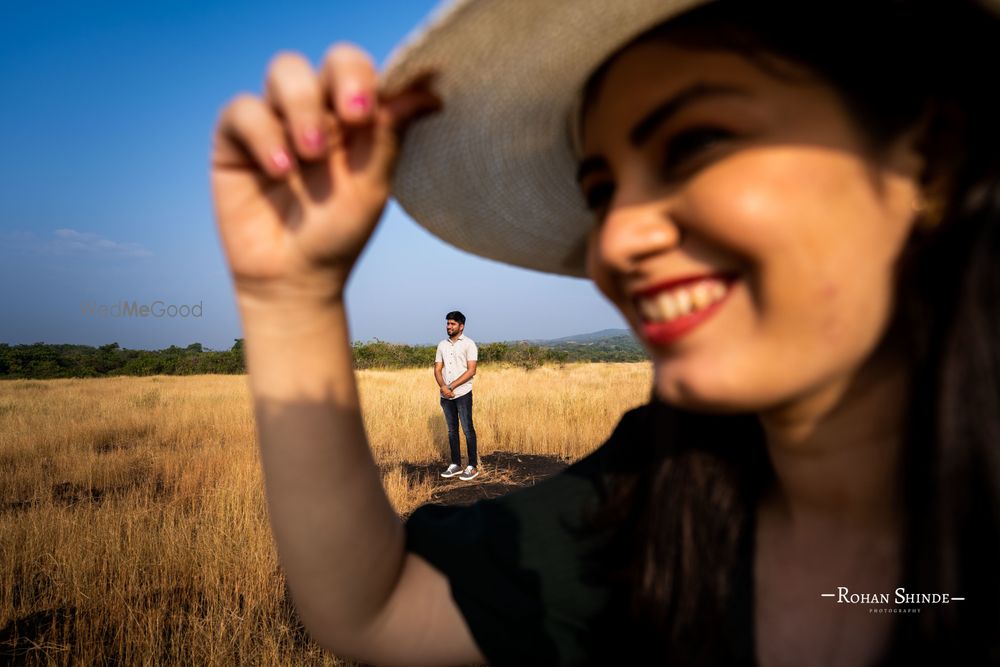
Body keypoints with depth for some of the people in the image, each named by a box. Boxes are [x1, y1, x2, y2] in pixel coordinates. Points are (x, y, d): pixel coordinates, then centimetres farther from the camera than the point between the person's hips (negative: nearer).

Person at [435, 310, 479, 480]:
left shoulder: (469, 344, -5)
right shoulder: (442, 345, 11)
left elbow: (471, 371, -13)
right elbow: (437, 369, 8)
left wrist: (452, 386, -17)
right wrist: (443, 387, -11)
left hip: (462, 394, -5)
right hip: (445, 396, 5)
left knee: (468, 429, -2)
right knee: (452, 430, 11)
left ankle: (473, 466, 4)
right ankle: (456, 465, 19)